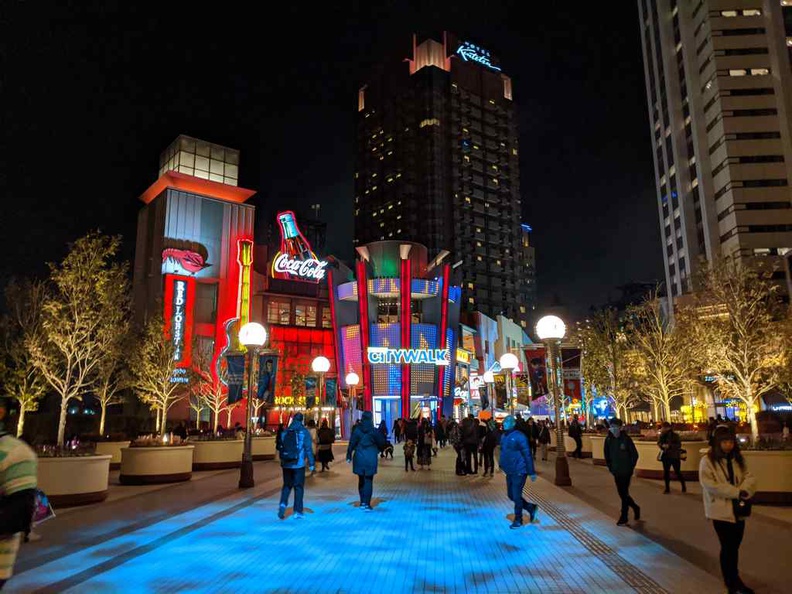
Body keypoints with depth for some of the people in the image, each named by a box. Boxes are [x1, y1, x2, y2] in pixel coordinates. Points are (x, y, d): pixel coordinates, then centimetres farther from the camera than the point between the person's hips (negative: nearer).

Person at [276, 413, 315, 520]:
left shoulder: (285, 432, 5)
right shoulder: (304, 432, -6)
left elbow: (280, 448, 10)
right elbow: (308, 449, -9)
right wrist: (311, 463, -4)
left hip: (286, 464, 3)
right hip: (299, 464, -3)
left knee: (287, 485, 17)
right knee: (299, 487, 5)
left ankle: (283, 504, -5)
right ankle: (298, 512, 6)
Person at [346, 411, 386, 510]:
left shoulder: (357, 430, -4)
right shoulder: (374, 431, -7)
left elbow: (351, 444, -3)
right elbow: (382, 442, 0)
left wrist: (349, 456, 5)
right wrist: (377, 450, 20)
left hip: (359, 458, 2)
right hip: (371, 459, -2)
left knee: (361, 480, 16)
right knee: (368, 481, 4)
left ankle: (362, 502, 21)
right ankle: (366, 504, 0)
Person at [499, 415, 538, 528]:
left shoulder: (519, 436, -15)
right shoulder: (503, 436, 8)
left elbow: (527, 455, -15)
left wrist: (531, 472, -15)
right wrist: (502, 464, 13)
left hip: (519, 471, -8)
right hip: (509, 472, 8)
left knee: (516, 496, -3)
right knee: (511, 495, 13)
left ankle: (518, 520, 14)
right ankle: (531, 508, 31)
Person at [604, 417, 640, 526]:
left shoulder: (626, 439, -11)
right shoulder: (608, 440, 0)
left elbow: (635, 455, -5)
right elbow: (607, 455, 11)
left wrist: (630, 467, -6)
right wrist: (610, 467, 6)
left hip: (626, 472, -5)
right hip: (616, 472, 5)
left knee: (624, 494, -2)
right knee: (622, 494, 12)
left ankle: (624, 517, 8)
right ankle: (635, 508, 36)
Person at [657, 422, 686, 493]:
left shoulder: (675, 435, -10)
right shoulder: (662, 435, 2)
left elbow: (679, 445, -15)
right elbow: (659, 443, 6)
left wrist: (669, 446, -25)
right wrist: (662, 445, -16)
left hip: (675, 456, -4)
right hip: (665, 456, 4)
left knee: (677, 472, 3)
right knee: (666, 472, 7)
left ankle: (684, 487, 24)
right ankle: (667, 488, 17)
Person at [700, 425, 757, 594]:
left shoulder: (737, 459, 7)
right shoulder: (707, 461, -13)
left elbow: (749, 478, 0)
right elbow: (710, 485, -20)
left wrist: (744, 491, -20)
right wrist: (735, 492, -23)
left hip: (738, 509, 6)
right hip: (721, 510, -6)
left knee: (734, 546, 17)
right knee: (728, 547, 4)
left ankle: (732, 579, 34)